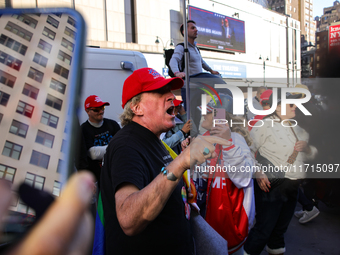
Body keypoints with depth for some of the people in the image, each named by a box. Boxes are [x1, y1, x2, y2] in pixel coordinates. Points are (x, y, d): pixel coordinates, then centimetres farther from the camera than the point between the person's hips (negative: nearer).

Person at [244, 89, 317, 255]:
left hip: (292, 188, 7)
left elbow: (312, 153, 18)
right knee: (264, 228, -4)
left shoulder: (296, 127, 13)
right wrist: (258, 173, -23)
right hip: (271, 185, -7)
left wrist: (306, 148, -4)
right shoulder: (266, 125, -12)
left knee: (280, 228, 21)